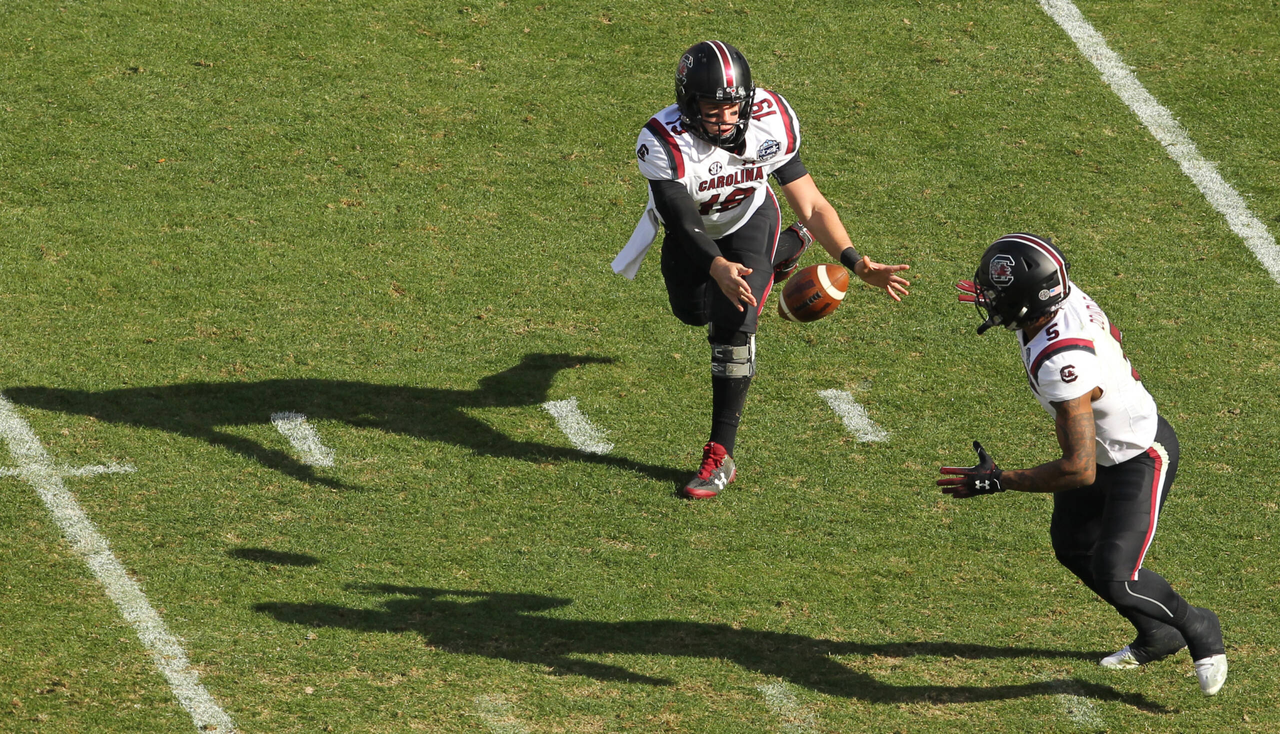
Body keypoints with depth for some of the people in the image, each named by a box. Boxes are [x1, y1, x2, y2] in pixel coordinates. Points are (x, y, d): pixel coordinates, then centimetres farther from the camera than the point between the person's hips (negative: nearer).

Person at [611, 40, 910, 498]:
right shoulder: (664, 144, -39)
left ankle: (721, 455, -15)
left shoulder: (772, 124, -31)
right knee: (695, 313, 25)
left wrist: (857, 264, -36)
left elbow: (812, 205, -24)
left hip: (747, 221, -1)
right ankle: (791, 244, 53)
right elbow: (686, 226, -42)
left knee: (733, 323, -22)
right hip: (694, 230, 1)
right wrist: (719, 269, -64)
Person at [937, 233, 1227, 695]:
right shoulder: (1066, 295, -16)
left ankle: (1198, 630, 17)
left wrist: (996, 481, -32)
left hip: (1140, 461, -10)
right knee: (1073, 547, 19)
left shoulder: (1062, 365, -41)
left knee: (1115, 578, -12)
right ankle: (1156, 638, 38)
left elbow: (1080, 469, -39)